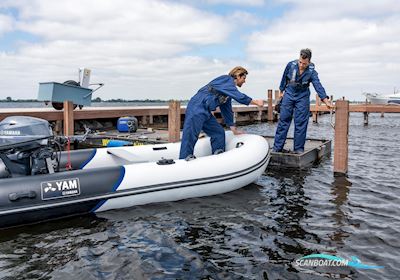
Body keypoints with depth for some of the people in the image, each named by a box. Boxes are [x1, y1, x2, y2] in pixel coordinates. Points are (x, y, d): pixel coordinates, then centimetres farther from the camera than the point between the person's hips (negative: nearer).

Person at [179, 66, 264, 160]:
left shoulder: (229, 91, 22)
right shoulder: (226, 79, -4)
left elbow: (227, 111, 26)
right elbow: (239, 96, -16)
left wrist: (234, 129, 26)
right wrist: (255, 102, -6)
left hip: (206, 112, 10)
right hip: (197, 108, -10)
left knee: (219, 133, 10)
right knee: (190, 136, -14)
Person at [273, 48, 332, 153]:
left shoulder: (311, 72, -16)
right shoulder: (290, 65, -13)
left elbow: (318, 86, -26)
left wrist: (325, 100, -39)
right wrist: (282, 90, 14)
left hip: (302, 97, 0)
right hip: (289, 94, 1)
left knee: (301, 123, -2)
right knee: (283, 120, -2)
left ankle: (298, 148, 8)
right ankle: (277, 147, 2)